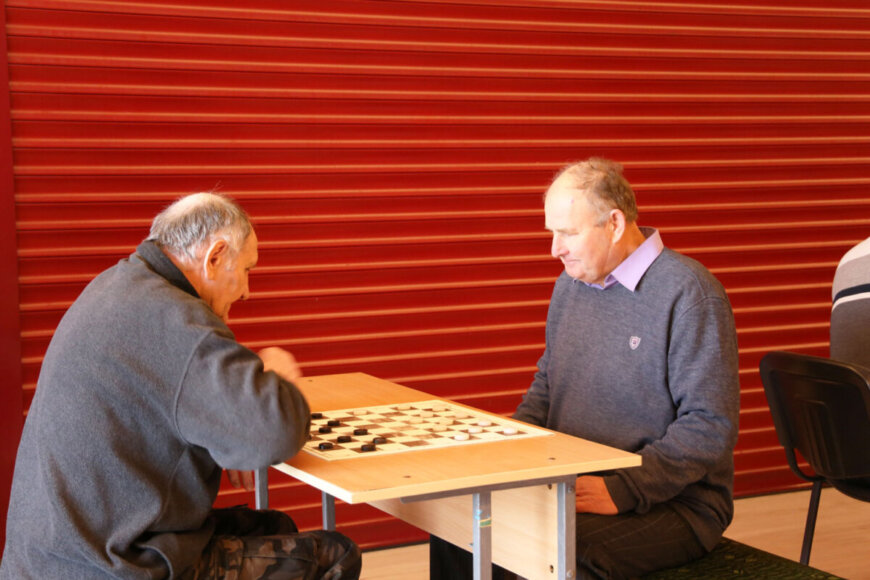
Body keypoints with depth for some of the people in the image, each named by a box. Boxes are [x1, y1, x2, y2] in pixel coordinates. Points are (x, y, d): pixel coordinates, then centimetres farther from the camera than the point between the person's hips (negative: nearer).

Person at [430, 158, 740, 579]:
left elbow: (711, 427, -18)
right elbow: (546, 384, 22)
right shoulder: (571, 283, 12)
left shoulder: (690, 293, -14)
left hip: (672, 502, -7)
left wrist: (620, 491, -24)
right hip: (569, 487, 7)